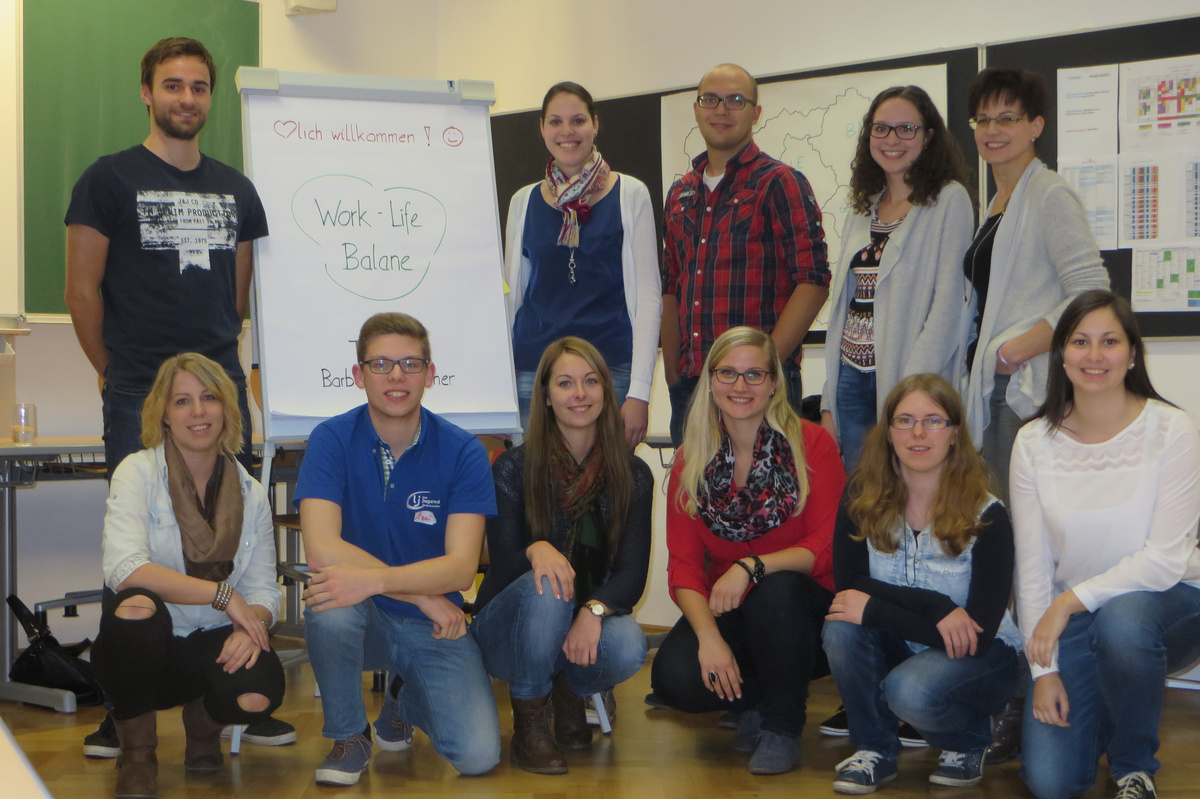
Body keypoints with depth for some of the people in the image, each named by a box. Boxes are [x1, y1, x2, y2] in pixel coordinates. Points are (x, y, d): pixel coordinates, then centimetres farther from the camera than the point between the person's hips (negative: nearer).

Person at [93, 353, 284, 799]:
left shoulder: (250, 493, 5)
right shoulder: (138, 473, -7)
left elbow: (263, 589, 1)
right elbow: (123, 568, -23)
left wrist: (252, 623, -23)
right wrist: (222, 594, -26)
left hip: (215, 646, 2)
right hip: (145, 648, -2)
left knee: (256, 696, -31)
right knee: (135, 607, -37)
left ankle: (203, 720, 11)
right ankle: (136, 755, -10)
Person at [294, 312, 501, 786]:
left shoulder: (462, 452, -7)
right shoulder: (332, 440, -8)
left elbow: (461, 566, -16)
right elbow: (322, 550, -20)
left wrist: (373, 580, -31)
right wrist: (423, 594, -21)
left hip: (434, 626, 1)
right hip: (362, 621, -1)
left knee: (477, 755, -19)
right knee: (329, 606, -36)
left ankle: (406, 703, 17)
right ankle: (348, 736, -7)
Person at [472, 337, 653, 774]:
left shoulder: (633, 475, 0)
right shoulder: (513, 468, -6)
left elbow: (633, 573, -8)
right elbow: (502, 566, -11)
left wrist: (595, 610, -31)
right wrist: (535, 550, -36)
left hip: (588, 629, 2)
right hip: (509, 632, -2)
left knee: (628, 646, -32)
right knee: (545, 585, -35)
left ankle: (568, 690, 4)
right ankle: (528, 724, -16)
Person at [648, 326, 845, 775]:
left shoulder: (812, 445, -7)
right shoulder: (692, 460, 2)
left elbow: (828, 549, -12)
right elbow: (684, 565, -3)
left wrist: (753, 566, -28)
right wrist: (709, 635, -21)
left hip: (803, 609, -2)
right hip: (725, 612, 2)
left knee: (775, 590, -37)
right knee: (674, 676, -27)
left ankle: (783, 725, -11)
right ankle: (753, 699, 7)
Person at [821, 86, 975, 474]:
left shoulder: (948, 200, -4)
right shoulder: (863, 209, 16)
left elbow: (949, 304, -11)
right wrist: (829, 405, 10)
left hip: (911, 385, -6)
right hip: (853, 380, 6)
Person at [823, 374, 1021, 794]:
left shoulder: (985, 515, -18)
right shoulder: (862, 502, -9)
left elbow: (979, 631, -22)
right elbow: (848, 588, -16)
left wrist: (874, 609, -26)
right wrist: (935, 606, -28)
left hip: (981, 659, -3)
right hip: (899, 647, 3)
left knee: (910, 690, -34)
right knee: (840, 628, -27)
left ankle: (970, 740, 2)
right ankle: (875, 748, -4)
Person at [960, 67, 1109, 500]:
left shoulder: (1049, 194, -7)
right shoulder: (997, 203, 20)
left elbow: (1091, 295, -17)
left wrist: (1016, 350, -17)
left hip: (1029, 388, -8)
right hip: (993, 385, 8)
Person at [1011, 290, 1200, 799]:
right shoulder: (1034, 442, -4)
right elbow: (1031, 566, -4)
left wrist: (1072, 599, -25)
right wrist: (1044, 669, -9)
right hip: (1072, 622, 2)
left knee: (1121, 619, -39)